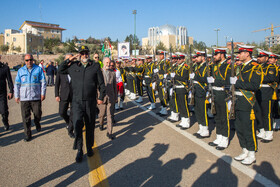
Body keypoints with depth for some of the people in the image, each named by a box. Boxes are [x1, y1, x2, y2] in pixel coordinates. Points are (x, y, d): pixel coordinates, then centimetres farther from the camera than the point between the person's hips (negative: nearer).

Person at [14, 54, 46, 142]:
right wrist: (16, 96, 6)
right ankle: (28, 135, 9)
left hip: (36, 97, -1)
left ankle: (37, 124, 40)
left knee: (38, 114, 5)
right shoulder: (21, 71, 9)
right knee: (26, 117, 0)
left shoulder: (39, 69, 4)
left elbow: (43, 82, 4)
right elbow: (17, 84, 11)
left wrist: (43, 93, -3)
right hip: (24, 98, 1)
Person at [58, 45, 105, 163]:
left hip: (91, 101, 0)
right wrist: (69, 60, 6)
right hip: (77, 101, 0)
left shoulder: (95, 66, 2)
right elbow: (60, 70, 18)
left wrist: (101, 97, 2)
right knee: (77, 125, -10)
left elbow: (101, 83, 6)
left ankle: (89, 148, 29)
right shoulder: (73, 66, 6)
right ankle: (79, 151, 3)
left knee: (90, 126, 11)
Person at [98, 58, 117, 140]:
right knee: (102, 113, 12)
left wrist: (116, 96, 12)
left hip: (111, 96, 2)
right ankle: (101, 123, 43)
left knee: (110, 115, -2)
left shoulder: (113, 72, 7)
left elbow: (115, 85, 12)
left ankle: (109, 132, 3)